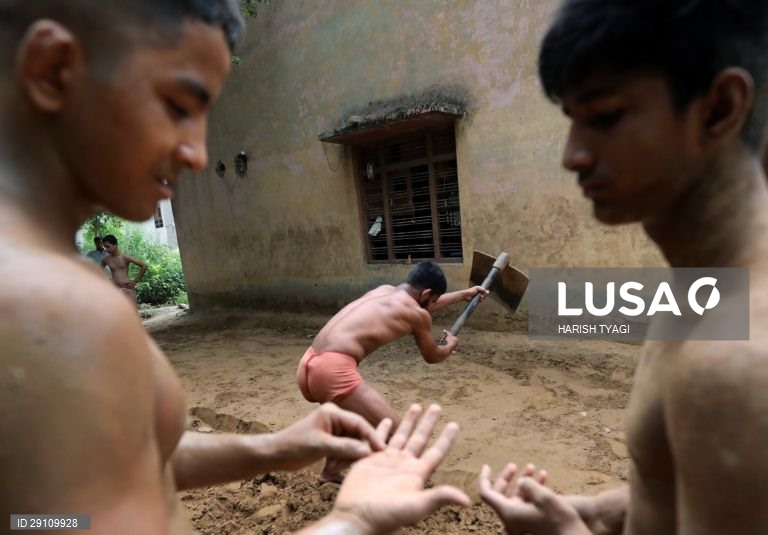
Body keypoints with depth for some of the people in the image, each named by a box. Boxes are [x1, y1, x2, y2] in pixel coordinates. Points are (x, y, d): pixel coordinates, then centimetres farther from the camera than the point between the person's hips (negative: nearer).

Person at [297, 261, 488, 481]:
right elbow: (433, 356, 21)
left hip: (309, 364, 10)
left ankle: (331, 470, 48)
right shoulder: (417, 314, 1)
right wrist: (451, 343, 43)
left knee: (351, 409, 36)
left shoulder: (383, 291, 22)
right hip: (332, 370, -10)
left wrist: (463, 294, 54)